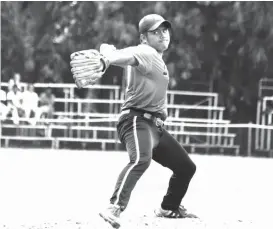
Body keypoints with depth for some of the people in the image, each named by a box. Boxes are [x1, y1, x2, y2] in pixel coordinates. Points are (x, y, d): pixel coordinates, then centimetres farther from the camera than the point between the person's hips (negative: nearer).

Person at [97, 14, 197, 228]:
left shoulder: (157, 58, 19)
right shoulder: (146, 53, -12)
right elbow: (127, 56, -34)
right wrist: (108, 57, -52)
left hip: (155, 125, 10)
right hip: (137, 120, -10)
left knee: (186, 167, 19)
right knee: (141, 159, -38)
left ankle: (169, 208, 40)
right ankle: (115, 208, -50)